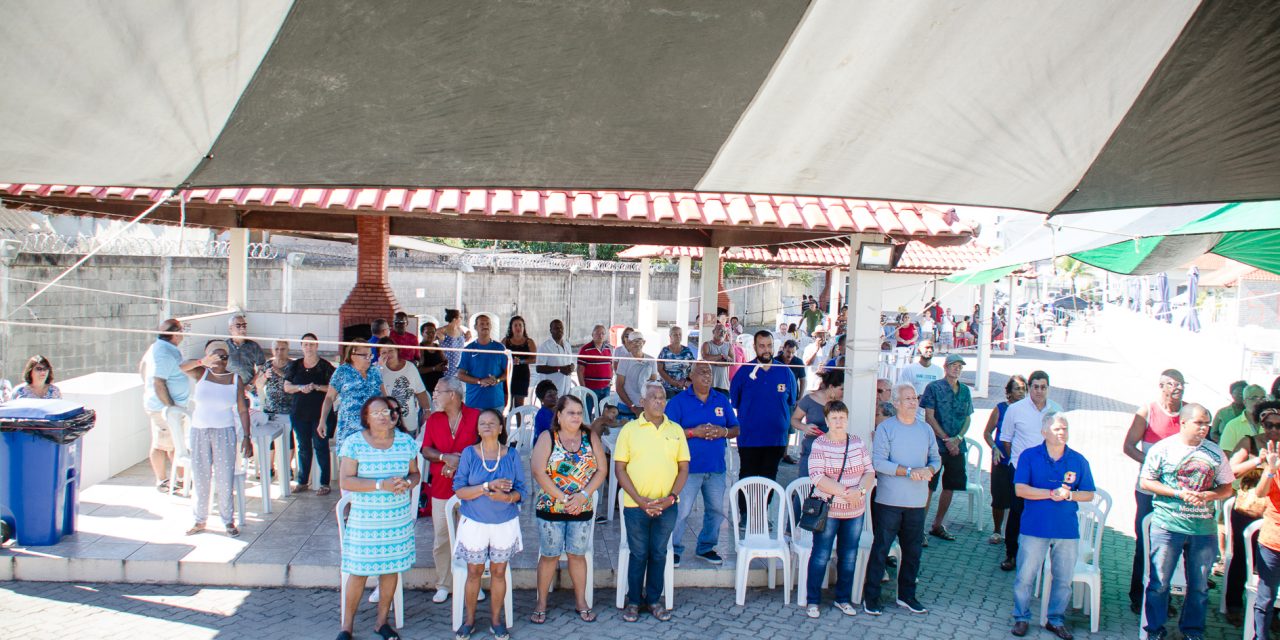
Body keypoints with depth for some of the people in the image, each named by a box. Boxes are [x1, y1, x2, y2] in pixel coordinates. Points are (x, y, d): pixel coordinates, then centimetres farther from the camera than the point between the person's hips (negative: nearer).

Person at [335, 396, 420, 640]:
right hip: (364, 519, -3)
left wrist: (407, 483, -14)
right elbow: (346, 482, -13)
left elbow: (415, 473, 10)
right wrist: (381, 485, -23)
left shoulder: (406, 441, 2)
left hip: (398, 518, 3)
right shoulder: (353, 444, -7)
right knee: (358, 571, 2)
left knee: (391, 567, 10)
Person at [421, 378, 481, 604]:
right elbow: (426, 450, 4)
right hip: (441, 486, 3)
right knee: (440, 539, 5)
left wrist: (460, 461, -14)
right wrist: (445, 457, -15)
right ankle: (443, 585, 18)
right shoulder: (433, 419, 8)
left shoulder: (475, 416, -2)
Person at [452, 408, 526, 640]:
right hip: (474, 523, -1)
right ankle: (469, 618, 26)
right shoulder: (469, 453, -5)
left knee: (499, 572, 9)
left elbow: (521, 490, -2)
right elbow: (459, 490, -10)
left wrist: (506, 496, -23)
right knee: (474, 571, 9)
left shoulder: (511, 455, -2)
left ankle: (496, 618, 25)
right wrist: (487, 486, -23)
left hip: (505, 523, 1)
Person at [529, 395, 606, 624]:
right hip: (550, 508, -2)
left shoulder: (591, 437, 2)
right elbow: (538, 471, -15)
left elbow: (602, 470, -1)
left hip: (582, 509, 2)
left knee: (577, 554, 11)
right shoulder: (547, 438, -6)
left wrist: (583, 495, -13)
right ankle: (541, 603, 19)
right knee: (549, 555, 7)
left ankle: (581, 601, 24)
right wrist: (562, 497, -16)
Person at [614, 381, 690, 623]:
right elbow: (619, 468, -4)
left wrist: (671, 497, -8)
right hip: (635, 505, -2)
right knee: (638, 554, 7)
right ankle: (633, 601, 21)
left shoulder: (675, 430, 5)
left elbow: (684, 468, 6)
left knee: (659, 553, 11)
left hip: (666, 506, 2)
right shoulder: (630, 429, -2)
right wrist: (640, 500, -12)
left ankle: (653, 599, 24)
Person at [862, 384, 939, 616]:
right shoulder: (885, 428, -6)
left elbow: (936, 459, 12)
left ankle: (906, 595, 28)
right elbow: (878, 462, -15)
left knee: (913, 550, 13)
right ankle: (871, 597, 10)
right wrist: (908, 471, -22)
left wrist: (929, 470, -10)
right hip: (889, 501, -5)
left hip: (917, 501, 5)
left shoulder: (926, 429, 10)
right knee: (881, 549, 0)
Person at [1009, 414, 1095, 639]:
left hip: (1067, 530, 2)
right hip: (1034, 527, -2)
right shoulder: (1029, 456, -2)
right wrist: (1051, 493, -18)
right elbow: (1020, 489, -10)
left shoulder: (1078, 460, 4)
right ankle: (1021, 618, 18)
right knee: (1025, 576, 2)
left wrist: (1069, 495, -13)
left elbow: (1089, 494, 7)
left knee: (1064, 578, 10)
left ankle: (1056, 619, 26)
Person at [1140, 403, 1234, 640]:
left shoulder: (1215, 453, 7)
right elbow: (1147, 482, -2)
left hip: (1204, 528, 3)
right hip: (1168, 526, -3)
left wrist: (1209, 495, -10)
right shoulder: (1163, 448, -1)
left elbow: (1227, 487, 11)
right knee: (1159, 581, 0)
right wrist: (1178, 493, -14)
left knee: (1199, 584, 10)